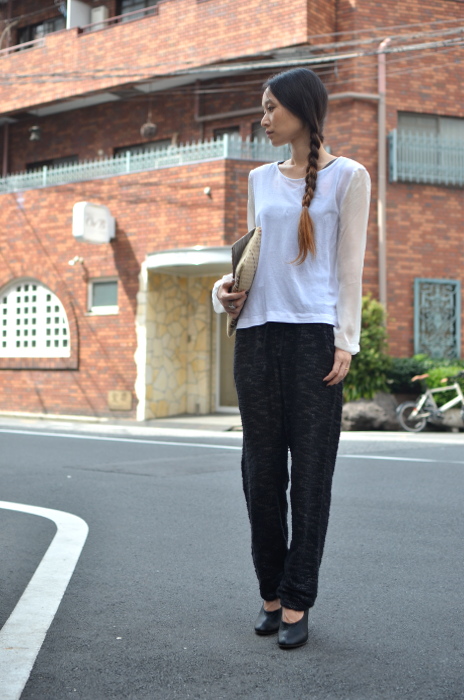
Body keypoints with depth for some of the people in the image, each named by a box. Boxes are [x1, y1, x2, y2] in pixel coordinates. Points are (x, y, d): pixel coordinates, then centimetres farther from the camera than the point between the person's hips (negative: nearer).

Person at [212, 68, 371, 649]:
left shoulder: (347, 177, 5)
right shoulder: (260, 180, 18)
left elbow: (349, 264, 0)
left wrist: (345, 339, -8)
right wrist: (227, 288, 1)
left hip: (313, 334, -5)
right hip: (257, 335, 5)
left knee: (310, 469, -3)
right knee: (261, 467, 5)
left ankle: (296, 602, 3)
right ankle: (271, 593, 16)